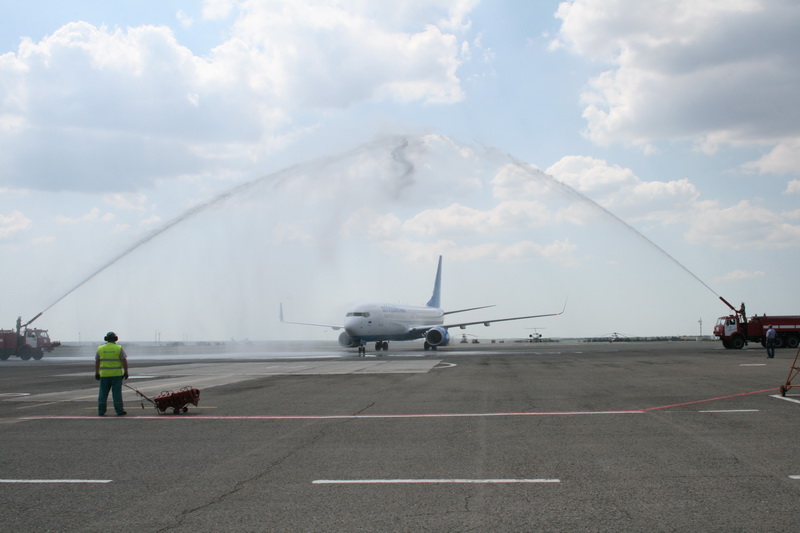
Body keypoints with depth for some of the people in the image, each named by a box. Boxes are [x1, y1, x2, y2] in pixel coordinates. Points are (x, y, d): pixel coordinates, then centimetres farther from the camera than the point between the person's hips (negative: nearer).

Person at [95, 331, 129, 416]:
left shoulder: (100, 348, 4)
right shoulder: (119, 348, -3)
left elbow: (97, 362, 7)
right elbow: (124, 361, -6)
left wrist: (97, 373, 14)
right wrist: (126, 372, 0)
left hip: (104, 374, 2)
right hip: (116, 374, -2)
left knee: (103, 393, 7)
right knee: (117, 393, 1)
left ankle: (101, 411, 8)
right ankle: (119, 411, 2)